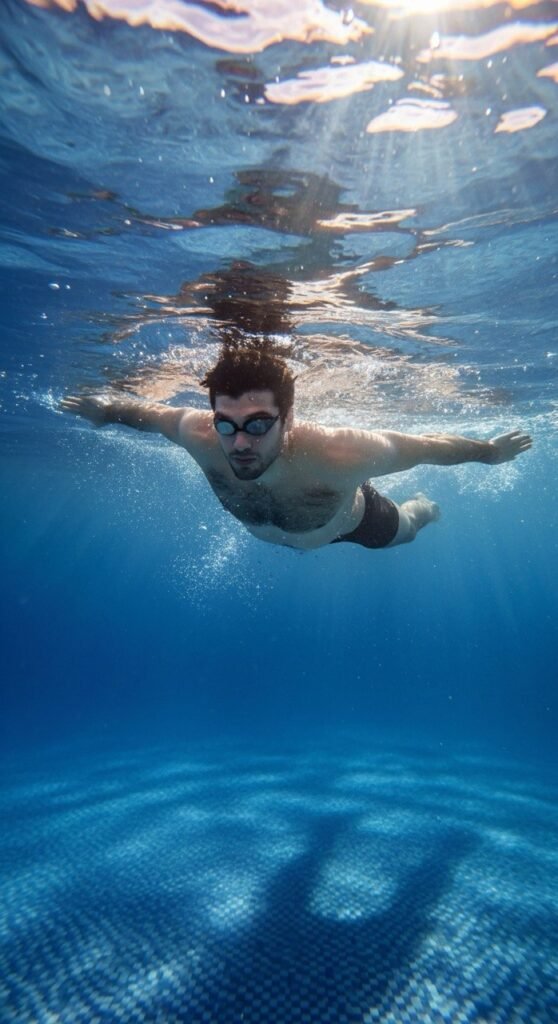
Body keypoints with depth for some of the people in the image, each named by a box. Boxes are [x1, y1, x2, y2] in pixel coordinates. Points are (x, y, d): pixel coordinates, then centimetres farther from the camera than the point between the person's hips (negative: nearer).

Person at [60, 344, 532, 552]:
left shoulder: (339, 453, -51)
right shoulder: (200, 435, -41)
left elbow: (427, 446, -34)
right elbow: (152, 411, -18)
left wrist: (490, 451, -20)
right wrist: (107, 408, -7)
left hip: (353, 518, -3)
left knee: (401, 530, 32)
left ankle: (424, 506, 69)